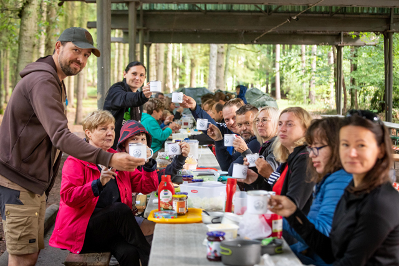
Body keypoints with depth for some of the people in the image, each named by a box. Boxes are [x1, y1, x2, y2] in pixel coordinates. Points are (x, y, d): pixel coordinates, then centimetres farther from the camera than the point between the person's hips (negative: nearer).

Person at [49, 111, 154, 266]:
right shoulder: (76, 161, -2)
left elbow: (146, 186, 13)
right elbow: (67, 196, -16)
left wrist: (148, 164, -5)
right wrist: (99, 184, -29)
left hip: (111, 229, 4)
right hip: (80, 230, -4)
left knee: (129, 253, -29)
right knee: (120, 208, -29)